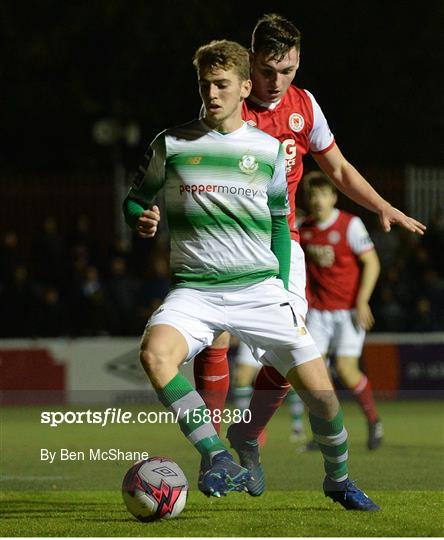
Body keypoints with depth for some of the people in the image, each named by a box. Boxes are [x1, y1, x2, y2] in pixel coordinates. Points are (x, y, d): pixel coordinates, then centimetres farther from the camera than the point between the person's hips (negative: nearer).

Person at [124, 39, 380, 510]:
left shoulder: (267, 149, 10)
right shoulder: (172, 144, 4)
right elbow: (135, 200, 13)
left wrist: (281, 286, 12)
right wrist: (141, 220, -10)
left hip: (260, 289, 1)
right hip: (195, 290, -1)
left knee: (319, 388, -7)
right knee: (154, 353, -33)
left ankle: (338, 480, 20)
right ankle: (219, 460, -27)